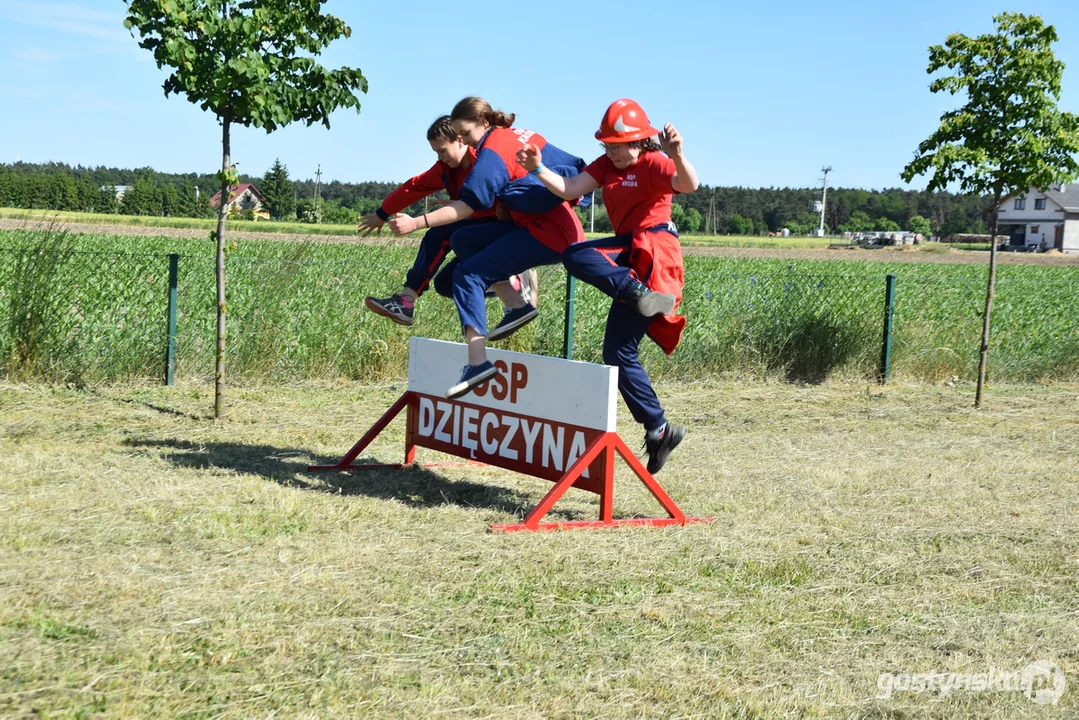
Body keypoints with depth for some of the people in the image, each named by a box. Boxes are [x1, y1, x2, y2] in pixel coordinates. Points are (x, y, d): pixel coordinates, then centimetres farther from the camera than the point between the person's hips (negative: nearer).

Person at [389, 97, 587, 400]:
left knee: (468, 274, -14)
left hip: (548, 233, -10)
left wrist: (416, 223, -23)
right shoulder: (519, 134, 14)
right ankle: (517, 305, 5)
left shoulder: (492, 151, -12)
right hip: (562, 224, 10)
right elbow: (575, 166, 17)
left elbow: (468, 205, -21)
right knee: (463, 240, 10)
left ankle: (478, 362, -22)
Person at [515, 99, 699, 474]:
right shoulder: (607, 165, 14)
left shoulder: (653, 163, -6)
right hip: (629, 253, 8)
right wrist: (538, 169, -11)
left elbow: (688, 184, -26)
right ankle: (659, 429, 2)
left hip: (654, 247, -8)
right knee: (620, 352, 2)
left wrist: (677, 156, -46)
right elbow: (568, 189, 4)